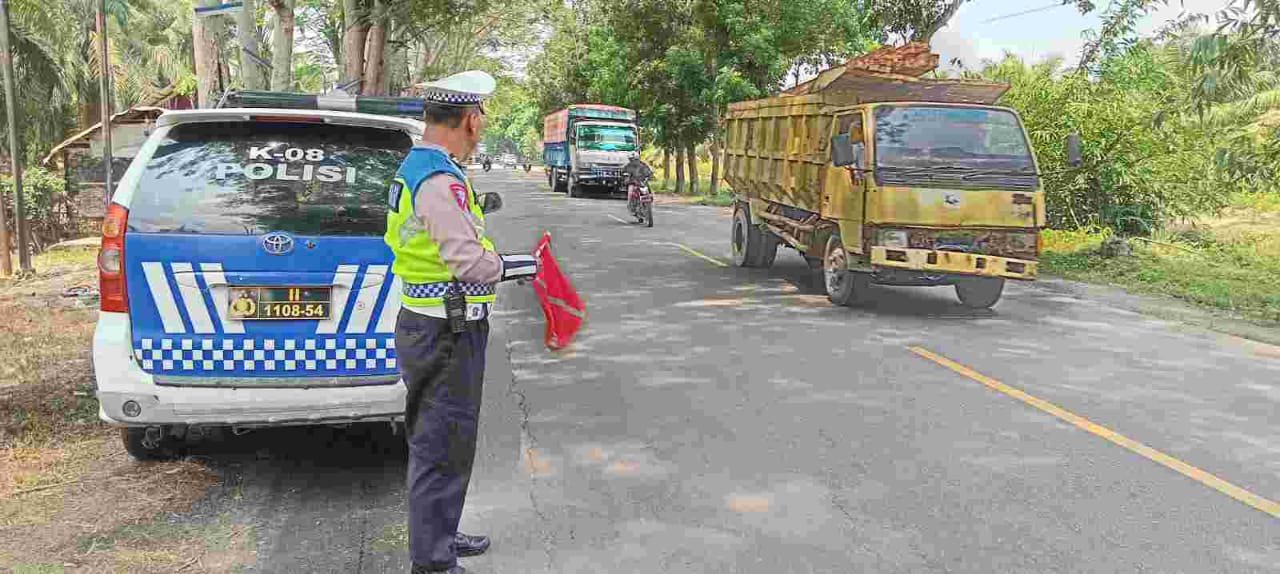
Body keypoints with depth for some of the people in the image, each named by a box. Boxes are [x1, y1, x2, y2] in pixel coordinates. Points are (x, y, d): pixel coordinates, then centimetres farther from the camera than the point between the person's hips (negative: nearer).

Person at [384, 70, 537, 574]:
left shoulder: (413, 169, 12)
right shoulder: (441, 180, -22)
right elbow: (469, 262, -27)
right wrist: (516, 265, -10)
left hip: (427, 324, 11)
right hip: (447, 336, -11)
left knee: (435, 441, 22)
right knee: (442, 449, 0)